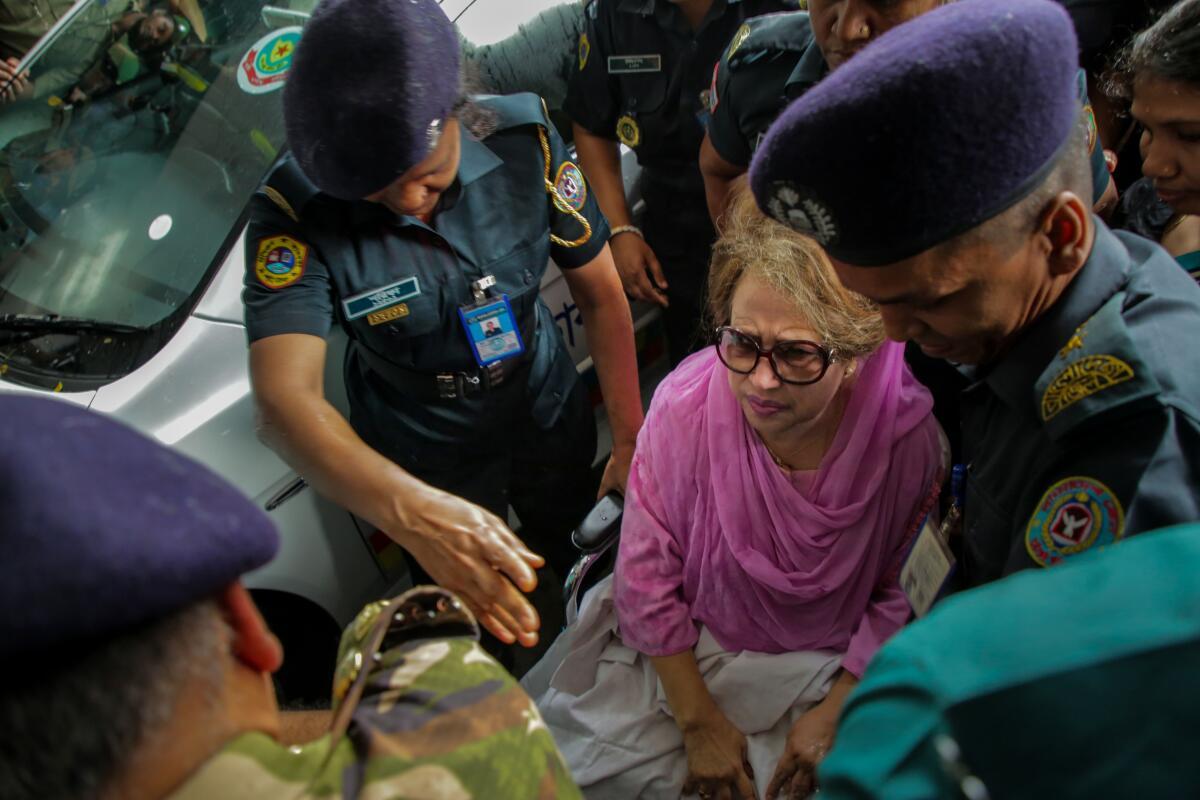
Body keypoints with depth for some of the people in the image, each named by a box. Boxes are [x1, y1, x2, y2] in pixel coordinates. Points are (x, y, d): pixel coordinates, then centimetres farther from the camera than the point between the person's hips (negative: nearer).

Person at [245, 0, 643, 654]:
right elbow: (284, 399, -43)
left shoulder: (524, 142, -24)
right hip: (425, 467, -2)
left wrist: (632, 437, -17)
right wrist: (410, 512, -61)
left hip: (551, 421, 3)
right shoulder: (295, 216, -31)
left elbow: (601, 293, -11)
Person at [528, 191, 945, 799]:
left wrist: (836, 713, -12)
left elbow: (900, 595, -7)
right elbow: (648, 576, -11)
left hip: (832, 668, 0)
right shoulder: (687, 403, -23)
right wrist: (699, 722, -9)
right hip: (686, 651, 1)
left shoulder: (907, 434, -23)